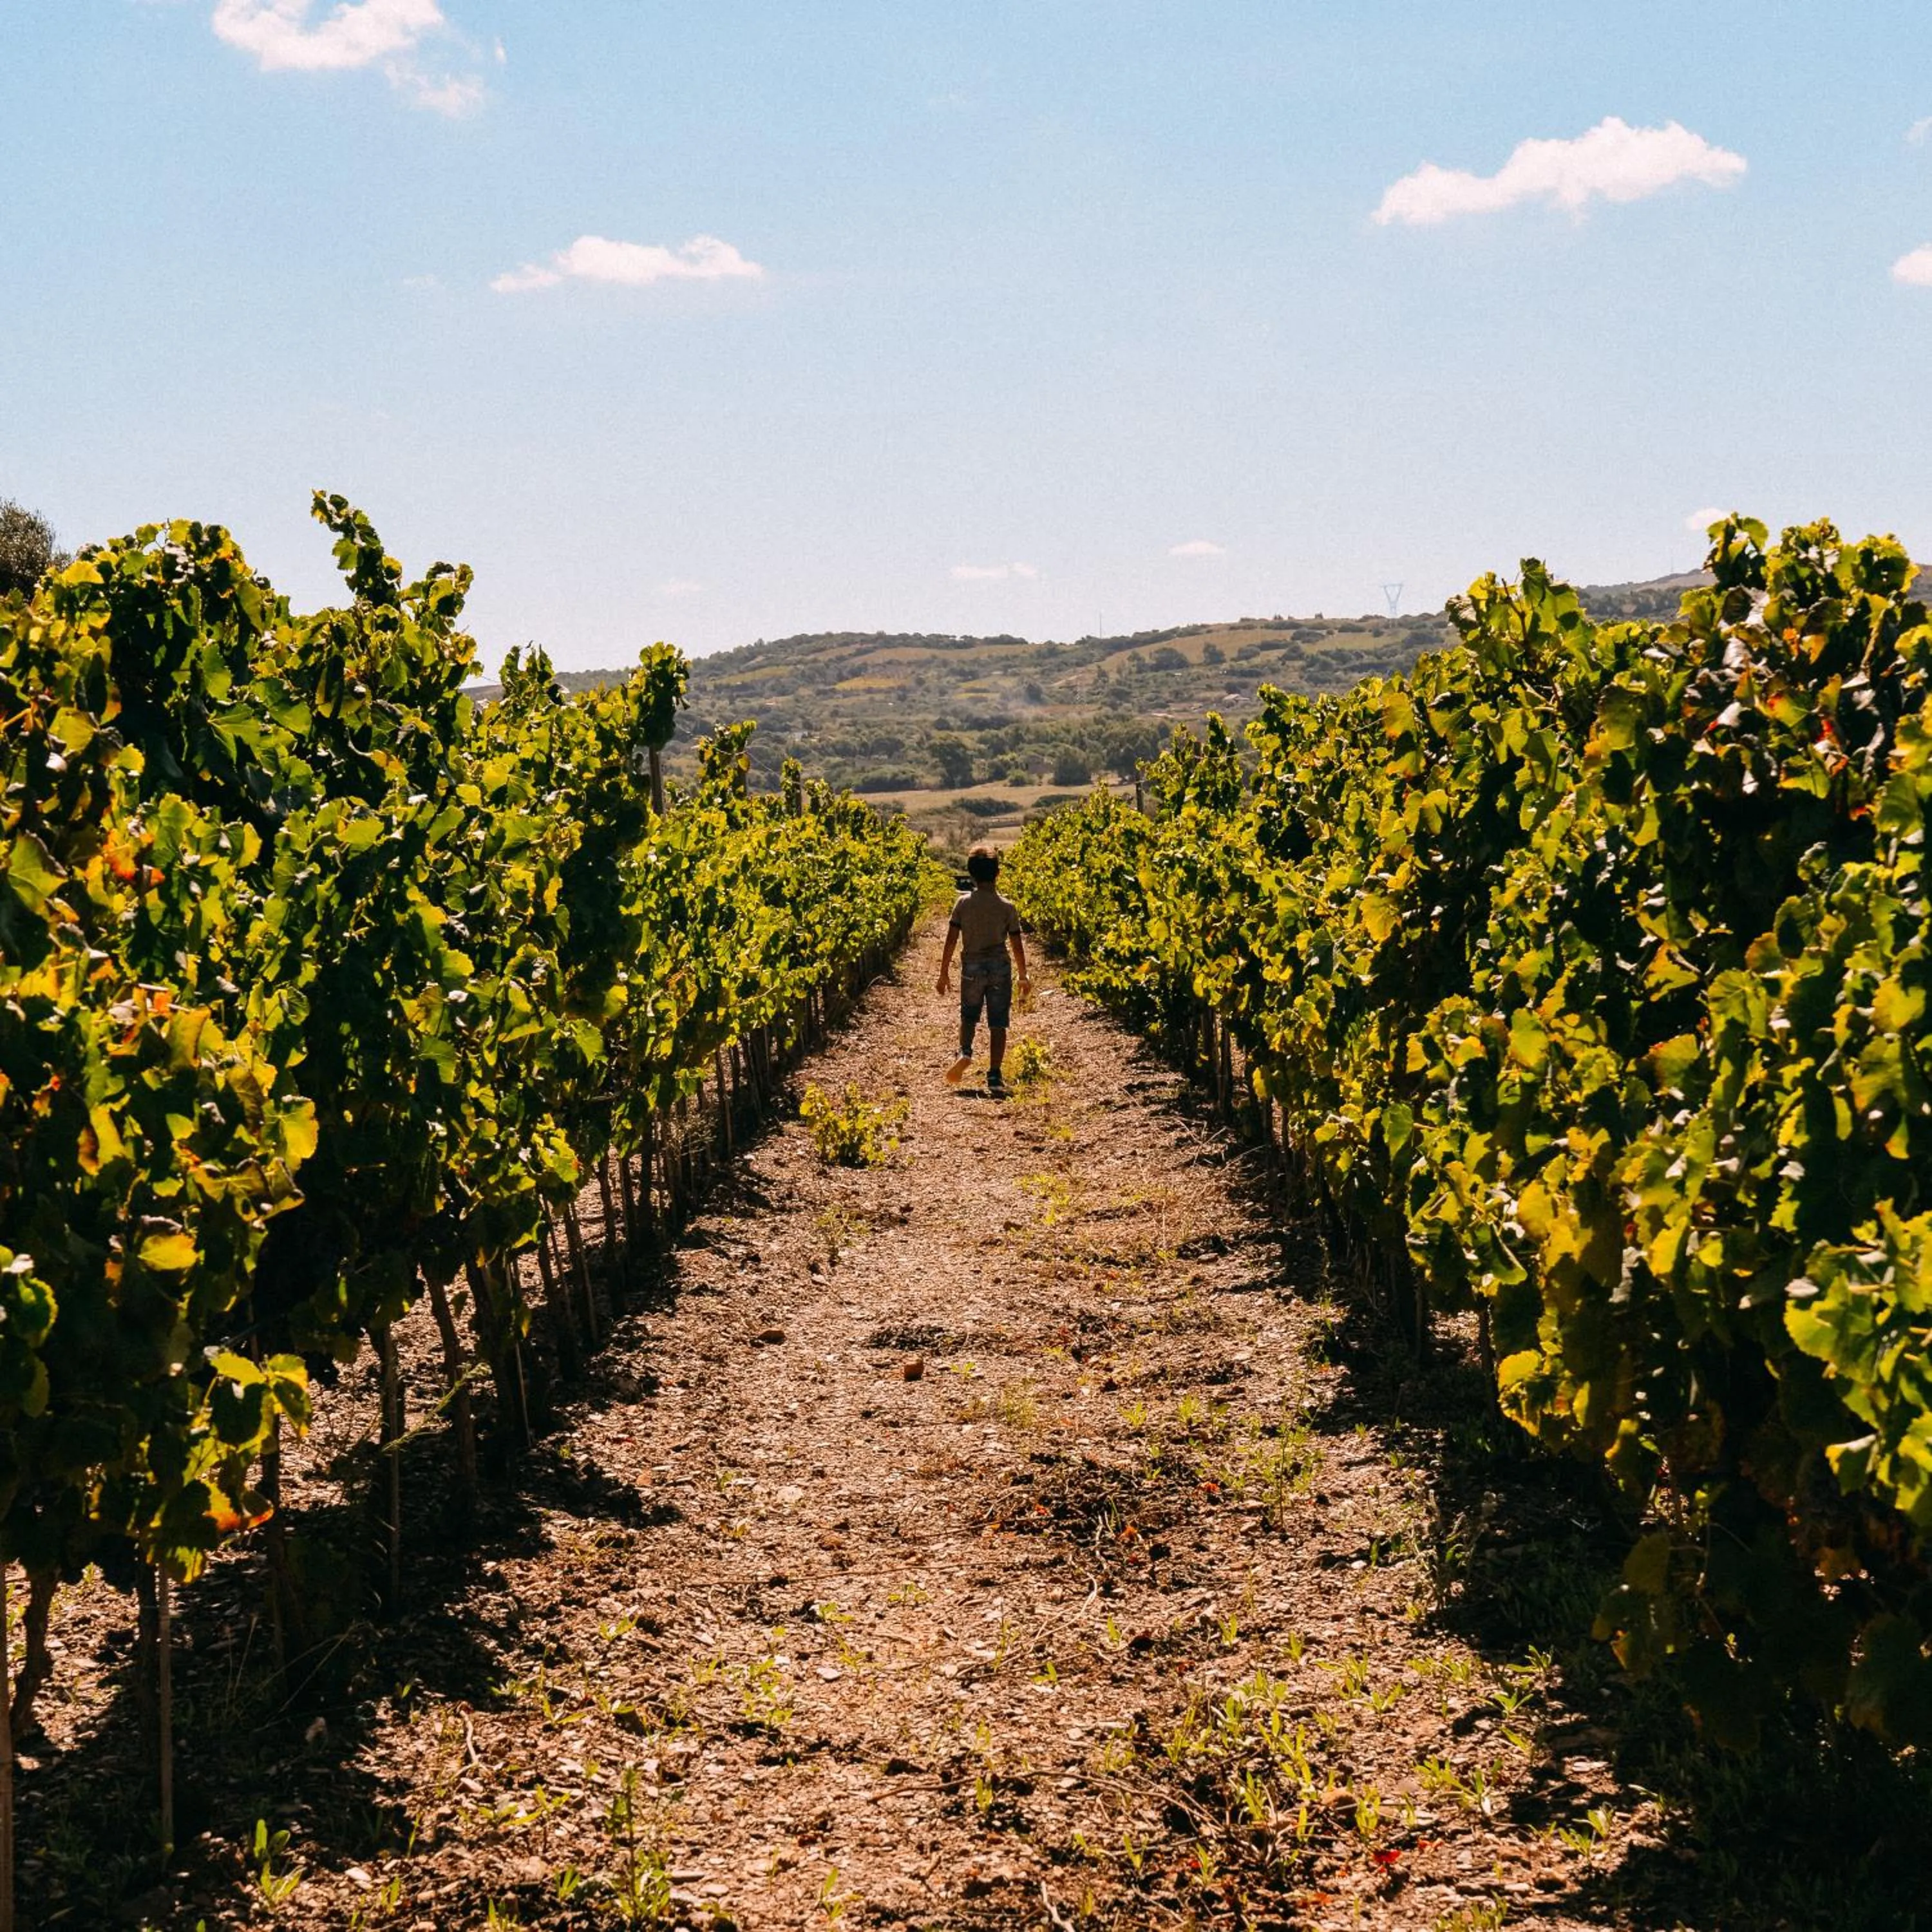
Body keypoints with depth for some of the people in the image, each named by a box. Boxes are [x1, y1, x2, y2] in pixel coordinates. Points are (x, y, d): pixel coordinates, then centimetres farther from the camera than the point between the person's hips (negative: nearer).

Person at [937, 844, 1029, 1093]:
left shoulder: (963, 904, -3)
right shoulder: (1008, 907, -4)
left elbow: (951, 939, -4)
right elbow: (1017, 944, -1)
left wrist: (944, 973, 4)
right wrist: (1023, 976, 11)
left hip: (972, 967, 1)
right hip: (1000, 967, -1)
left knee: (969, 1016, 19)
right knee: (997, 1023, 4)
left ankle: (965, 1052, -9)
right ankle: (995, 1077, 1)